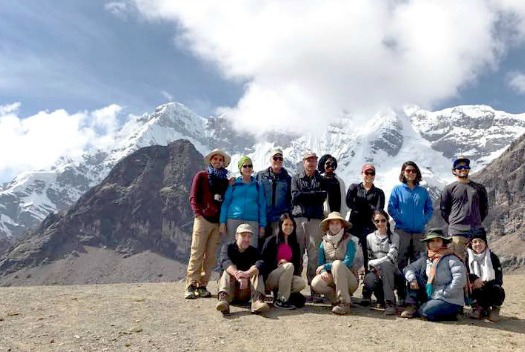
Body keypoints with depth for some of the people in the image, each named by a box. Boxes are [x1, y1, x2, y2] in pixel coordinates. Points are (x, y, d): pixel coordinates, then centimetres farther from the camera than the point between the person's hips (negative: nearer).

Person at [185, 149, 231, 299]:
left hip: (218, 222, 4)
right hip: (203, 219, -4)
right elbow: (193, 197, 4)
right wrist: (198, 213, -8)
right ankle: (191, 285, -3)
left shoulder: (225, 180, 19)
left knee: (211, 256, 1)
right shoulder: (201, 176, 9)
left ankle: (202, 285, 8)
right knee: (197, 253, -6)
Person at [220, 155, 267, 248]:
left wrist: (262, 225, 5)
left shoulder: (257, 186, 12)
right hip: (233, 220, -1)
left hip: (252, 221, 1)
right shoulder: (233, 184, 8)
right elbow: (225, 203, 7)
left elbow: (262, 206, 11)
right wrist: (222, 222, -2)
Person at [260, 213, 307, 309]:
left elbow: (297, 264, 11)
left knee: (302, 283, -26)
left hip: (286, 279, 4)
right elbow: (263, 261, -5)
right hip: (269, 278, -4)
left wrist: (285, 262, -11)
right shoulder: (271, 240, -2)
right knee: (289, 266, -31)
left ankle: (278, 292, -3)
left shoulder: (294, 244, 12)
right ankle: (280, 300, -23)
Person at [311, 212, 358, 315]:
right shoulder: (324, 243, 7)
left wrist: (325, 266, -16)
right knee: (315, 283, -29)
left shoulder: (349, 242, -4)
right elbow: (320, 263, 3)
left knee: (337, 263, -33)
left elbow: (347, 263, -17)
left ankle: (344, 303, -30)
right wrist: (324, 272, -21)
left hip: (349, 281, -3)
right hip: (331, 279, 3)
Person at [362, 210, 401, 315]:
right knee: (370, 280, -35)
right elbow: (368, 258, 5)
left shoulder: (394, 236, 0)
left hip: (390, 272, -1)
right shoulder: (370, 237, 10)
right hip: (375, 271, 1)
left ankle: (390, 303, -31)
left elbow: (391, 257, -13)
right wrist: (374, 268, -14)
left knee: (385, 265, -37)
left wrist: (373, 263, -14)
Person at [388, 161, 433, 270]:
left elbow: (429, 208, 16)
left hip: (419, 231, 3)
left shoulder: (423, 191, 14)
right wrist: (400, 219, -11)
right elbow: (391, 208, -2)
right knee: (402, 259, -3)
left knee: (417, 260, 7)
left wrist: (425, 220, 1)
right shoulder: (397, 189, 4)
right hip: (402, 230, -3)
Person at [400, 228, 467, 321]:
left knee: (425, 312, -28)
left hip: (450, 301, -6)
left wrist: (443, 293, -20)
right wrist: (412, 279, -13)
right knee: (414, 276, -3)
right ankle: (413, 306, -3)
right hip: (431, 297, 6)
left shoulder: (451, 259, -13)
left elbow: (460, 280, -23)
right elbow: (408, 268, 8)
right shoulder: (425, 259, 5)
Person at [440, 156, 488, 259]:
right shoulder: (449, 189, 3)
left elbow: (484, 209, 18)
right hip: (457, 232, -3)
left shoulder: (479, 188, 13)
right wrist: (454, 224, 3)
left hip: (476, 231, 3)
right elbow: (444, 210, 5)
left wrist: (476, 222, 11)